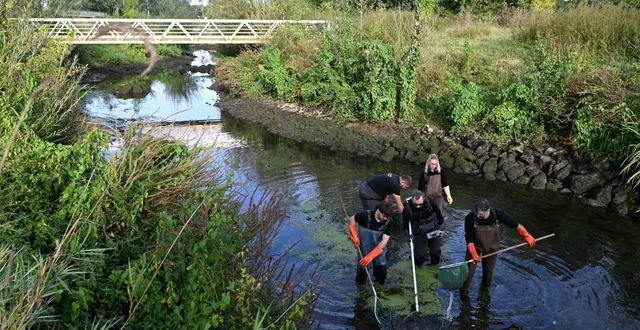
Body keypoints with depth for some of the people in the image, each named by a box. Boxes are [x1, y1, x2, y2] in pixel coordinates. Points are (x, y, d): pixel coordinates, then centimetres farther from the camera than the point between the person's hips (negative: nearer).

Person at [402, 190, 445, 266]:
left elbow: (438, 212, 0)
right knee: (420, 255, -9)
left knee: (436, 252, 2)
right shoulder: (407, 208, -26)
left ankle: (435, 263, 36)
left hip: (433, 231, 1)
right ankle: (417, 264, 27)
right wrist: (408, 234, -19)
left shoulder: (430, 202, -23)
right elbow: (405, 223, -8)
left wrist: (441, 222, 13)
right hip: (419, 233, -1)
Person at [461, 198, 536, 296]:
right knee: (469, 270, -2)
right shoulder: (470, 218, -33)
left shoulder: (498, 214, -28)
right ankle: (463, 291, 19)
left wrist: (527, 236, -6)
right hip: (475, 247, -2)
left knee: (488, 270, 14)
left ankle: (486, 287, 41)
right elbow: (469, 238, -23)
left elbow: (515, 225, -12)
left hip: (492, 247, 2)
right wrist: (474, 254, -29)